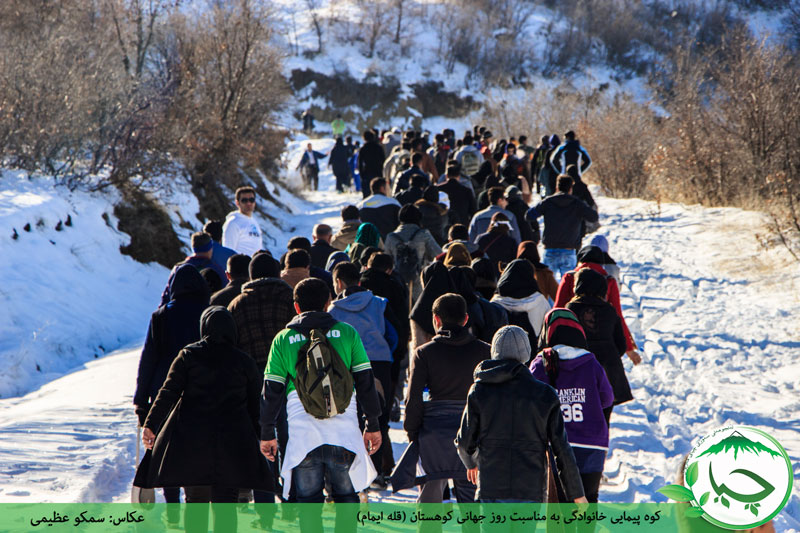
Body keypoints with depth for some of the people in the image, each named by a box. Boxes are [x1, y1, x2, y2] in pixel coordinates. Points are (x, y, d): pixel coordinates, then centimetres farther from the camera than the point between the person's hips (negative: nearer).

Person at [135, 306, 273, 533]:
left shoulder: (188, 355, 3)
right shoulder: (244, 361, 6)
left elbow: (168, 393, -3)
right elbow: (256, 403, 9)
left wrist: (151, 425, -1)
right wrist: (263, 436, 18)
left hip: (191, 438, 0)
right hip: (232, 443, 0)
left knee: (195, 500, 11)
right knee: (225, 502, 2)